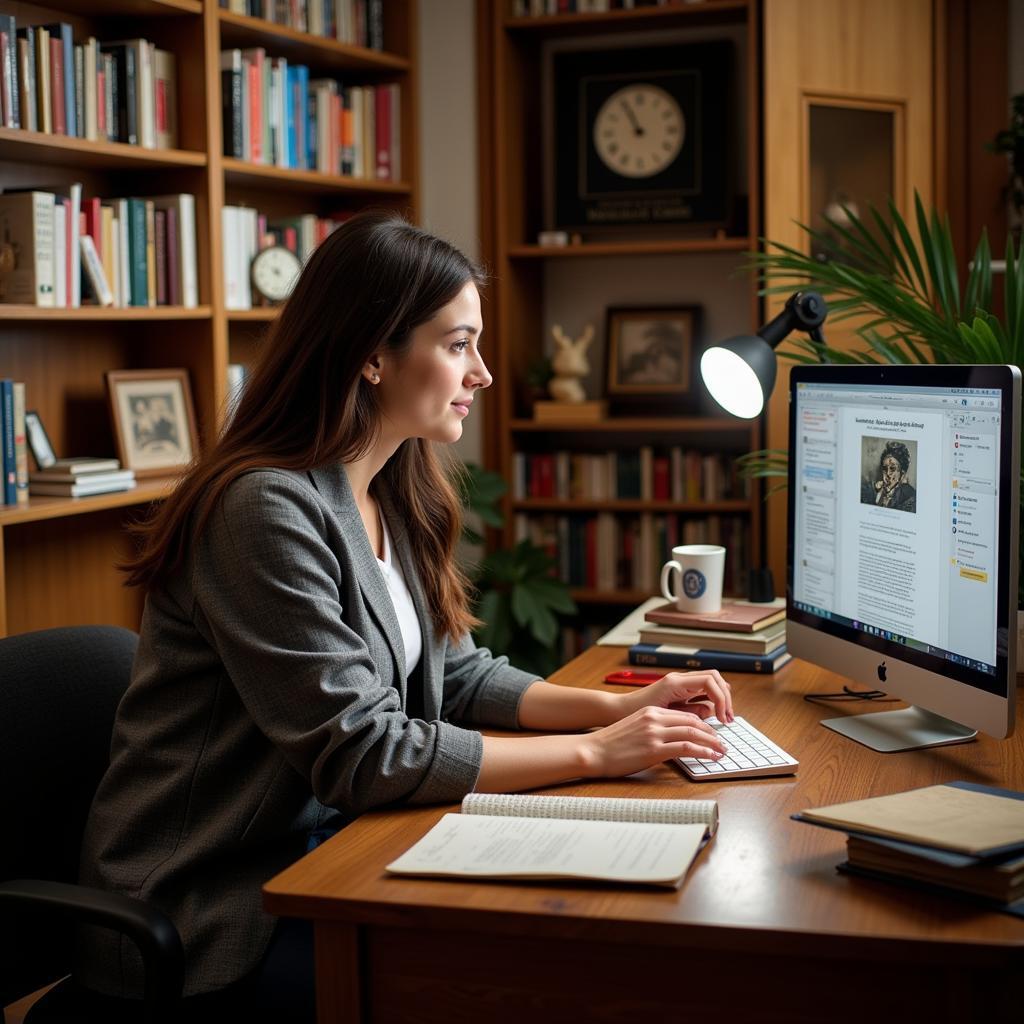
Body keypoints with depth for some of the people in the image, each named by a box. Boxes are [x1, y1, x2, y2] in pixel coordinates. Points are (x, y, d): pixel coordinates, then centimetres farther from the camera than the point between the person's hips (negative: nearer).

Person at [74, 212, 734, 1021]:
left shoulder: (392, 498, 5)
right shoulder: (271, 509, -23)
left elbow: (460, 676, 11)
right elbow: (360, 754, -25)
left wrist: (617, 707, -4)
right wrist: (593, 753, -20)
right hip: (218, 906, -8)